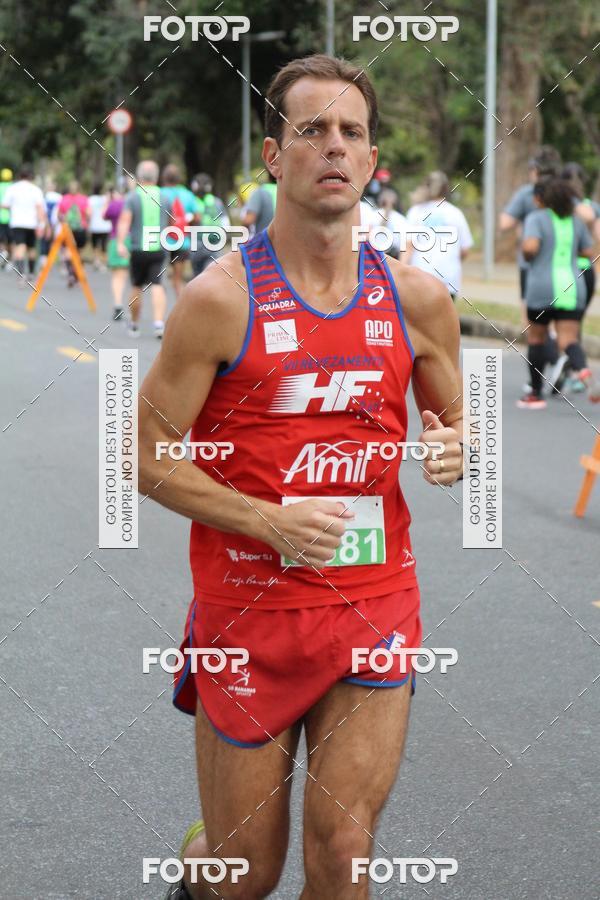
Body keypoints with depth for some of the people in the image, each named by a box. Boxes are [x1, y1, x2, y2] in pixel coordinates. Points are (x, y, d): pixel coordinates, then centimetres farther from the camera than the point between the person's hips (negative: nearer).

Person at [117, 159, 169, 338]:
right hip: (159, 249, 1)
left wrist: (120, 243, -23)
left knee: (137, 287, 12)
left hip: (138, 250, -1)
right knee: (157, 285, -4)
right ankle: (159, 323, -23)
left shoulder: (132, 196, -2)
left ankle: (134, 325, 26)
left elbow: (124, 220, -16)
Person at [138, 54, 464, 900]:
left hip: (375, 607, 3)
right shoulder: (221, 298, -9)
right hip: (248, 609, -2)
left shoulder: (417, 298, 3)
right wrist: (268, 520, -19)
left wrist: (456, 451, -8)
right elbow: (148, 457, -6)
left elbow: (456, 424, 17)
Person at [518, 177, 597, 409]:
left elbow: (530, 246, -20)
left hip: (542, 288, -3)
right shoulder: (575, 221, 11)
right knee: (568, 340, -3)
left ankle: (535, 394, 19)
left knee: (536, 339, 13)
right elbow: (588, 251, 17)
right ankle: (584, 371, -35)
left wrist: (525, 254, 2)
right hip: (573, 287, 3)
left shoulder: (536, 218, -4)